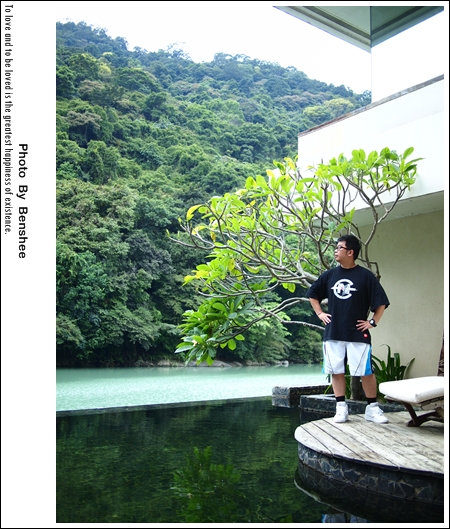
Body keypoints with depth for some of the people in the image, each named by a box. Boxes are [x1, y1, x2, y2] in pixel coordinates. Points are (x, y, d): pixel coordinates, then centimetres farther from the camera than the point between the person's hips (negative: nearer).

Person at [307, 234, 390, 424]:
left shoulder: (365, 276, -6)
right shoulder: (329, 275, 6)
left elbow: (381, 302, -1)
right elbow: (312, 294, 20)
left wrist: (373, 322, -6)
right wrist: (320, 313, 10)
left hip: (358, 335, -3)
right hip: (333, 333, 4)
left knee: (366, 371, -1)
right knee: (336, 371, 6)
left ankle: (372, 408, 13)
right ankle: (341, 407, 16)